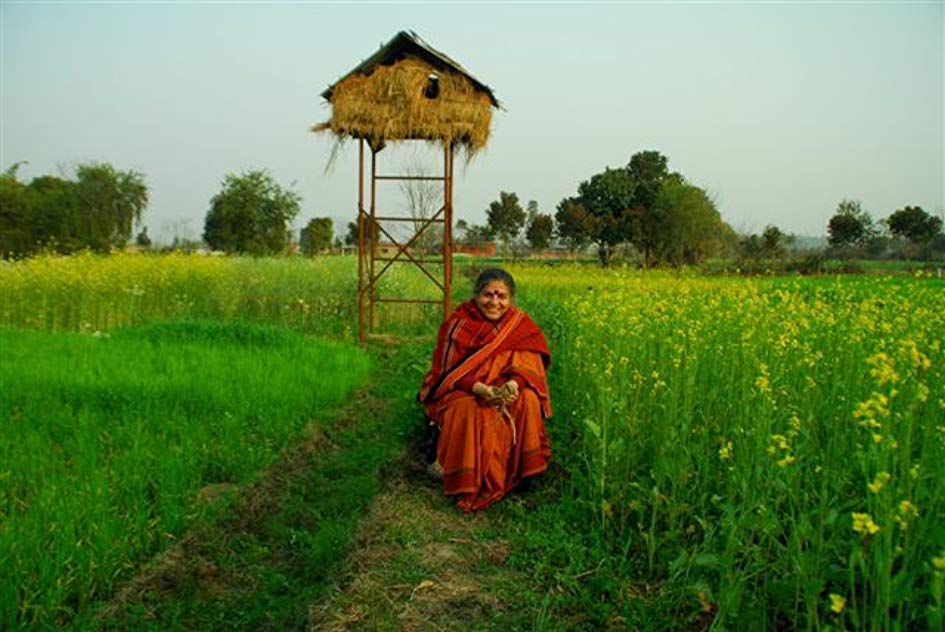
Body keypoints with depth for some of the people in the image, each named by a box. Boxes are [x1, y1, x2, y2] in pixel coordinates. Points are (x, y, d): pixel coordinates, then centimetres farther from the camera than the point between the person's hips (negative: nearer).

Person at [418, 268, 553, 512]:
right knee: (468, 410, -35)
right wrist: (479, 388, -31)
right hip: (459, 391, -3)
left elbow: (530, 365, -10)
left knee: (527, 399, -27)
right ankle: (468, 481, -17)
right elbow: (448, 369, -14)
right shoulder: (458, 323, -12)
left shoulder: (520, 325, -5)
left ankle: (518, 468, -8)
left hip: (502, 389, 3)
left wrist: (513, 384, -34)